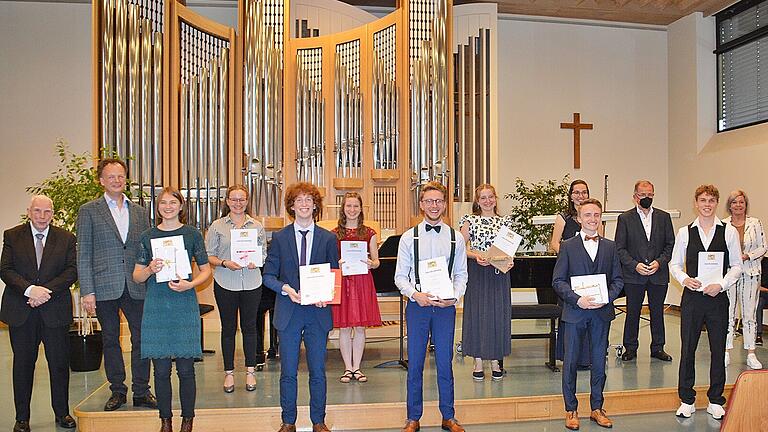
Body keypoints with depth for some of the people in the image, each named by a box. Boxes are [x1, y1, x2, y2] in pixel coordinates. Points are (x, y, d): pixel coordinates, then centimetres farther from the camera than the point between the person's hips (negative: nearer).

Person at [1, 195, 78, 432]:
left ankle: (62, 413, 19)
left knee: (59, 363, 5)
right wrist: (29, 290, -18)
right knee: (23, 363, 8)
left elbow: (72, 270, -2)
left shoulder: (66, 238, 5)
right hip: (20, 312, 0)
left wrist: (47, 290, -15)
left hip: (55, 310, 0)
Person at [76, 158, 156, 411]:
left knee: (141, 339, 4)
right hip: (105, 288, -2)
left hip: (136, 288, 2)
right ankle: (117, 391, 23)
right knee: (110, 340, 10)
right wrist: (87, 291, -8)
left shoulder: (140, 212, 11)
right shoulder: (89, 211, 2)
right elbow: (83, 254, -2)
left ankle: (141, 392, 15)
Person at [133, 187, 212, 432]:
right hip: (156, 307, 2)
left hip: (185, 305, -1)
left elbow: (206, 270, 6)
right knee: (161, 369, 6)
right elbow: (137, 276, 8)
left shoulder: (192, 234, 3)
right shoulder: (148, 237, 7)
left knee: (185, 368, 2)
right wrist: (150, 270, -13)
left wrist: (190, 284, -12)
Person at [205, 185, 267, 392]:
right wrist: (225, 263, -16)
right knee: (228, 328, 7)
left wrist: (256, 263, -10)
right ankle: (229, 372, 18)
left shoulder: (257, 226, 6)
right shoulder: (217, 226, 2)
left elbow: (264, 253, 10)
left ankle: (250, 371, 20)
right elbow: (209, 256, 1)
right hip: (225, 284, -1)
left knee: (249, 327, 8)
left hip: (251, 283, 1)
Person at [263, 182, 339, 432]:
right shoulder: (279, 238, 3)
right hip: (288, 313, 0)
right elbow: (268, 275, 2)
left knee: (318, 371, 8)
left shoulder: (328, 239, 4)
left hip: (318, 312, 0)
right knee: (288, 372, 6)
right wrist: (285, 288, -16)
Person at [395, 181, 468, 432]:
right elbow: (400, 276, 3)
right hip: (417, 306, 0)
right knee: (414, 364, 5)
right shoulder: (409, 237, 2)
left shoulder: (455, 238, 5)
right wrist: (415, 294, -13)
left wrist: (454, 297, -8)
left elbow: (461, 274, 8)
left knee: (445, 363, 7)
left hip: (445, 307, 1)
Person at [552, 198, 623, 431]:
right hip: (574, 312, -2)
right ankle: (571, 410, 16)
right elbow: (558, 281, -4)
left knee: (599, 361, 11)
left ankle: (597, 409, 25)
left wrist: (607, 298, -9)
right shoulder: (568, 246, -1)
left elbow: (618, 279, 9)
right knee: (570, 361, 3)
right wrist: (577, 299, -16)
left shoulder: (610, 246, 8)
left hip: (602, 311, 3)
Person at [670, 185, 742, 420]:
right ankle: (687, 400, 17)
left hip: (718, 297, 0)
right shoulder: (685, 232, 4)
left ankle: (715, 401, 24)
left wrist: (721, 284, -12)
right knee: (687, 348, 4)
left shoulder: (729, 231, 2)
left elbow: (737, 266, 3)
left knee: (718, 350, 8)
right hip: (692, 296, 0)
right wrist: (684, 279, -12)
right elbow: (675, 264, 7)